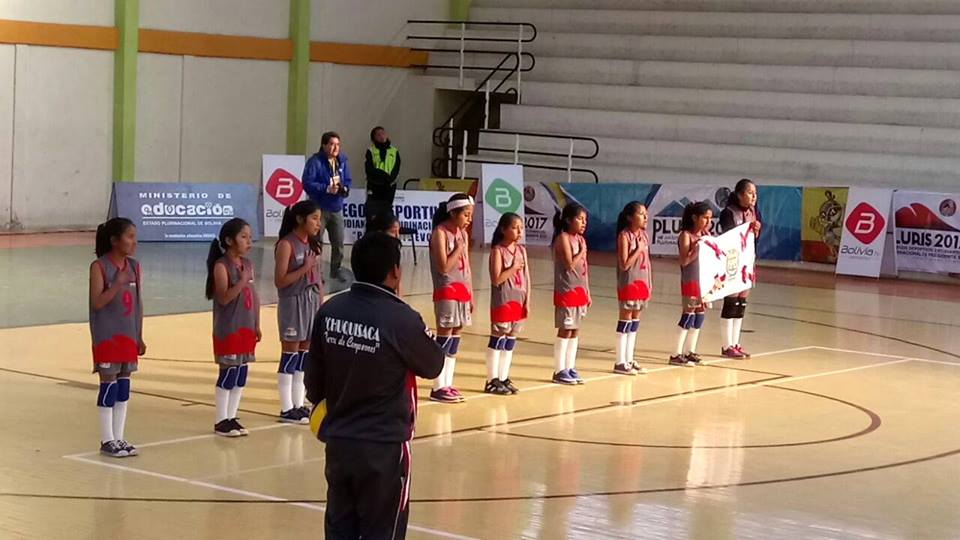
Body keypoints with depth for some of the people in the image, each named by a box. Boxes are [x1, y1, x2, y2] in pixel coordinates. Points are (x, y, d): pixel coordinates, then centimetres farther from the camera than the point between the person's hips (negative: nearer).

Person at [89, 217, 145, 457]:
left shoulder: (135, 267, 7)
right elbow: (96, 302, -16)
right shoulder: (99, 267, -10)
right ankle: (107, 440, 7)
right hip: (107, 337, -6)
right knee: (109, 386, -1)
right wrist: (118, 284, -28)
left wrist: (139, 337, 11)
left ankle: (118, 438, 17)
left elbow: (138, 304, 11)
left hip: (128, 336, 6)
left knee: (123, 387, 9)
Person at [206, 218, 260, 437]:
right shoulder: (221, 266, -11)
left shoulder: (248, 264, 10)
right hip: (228, 329, -7)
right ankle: (221, 421, 6)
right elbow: (223, 298, -19)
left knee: (241, 374, 9)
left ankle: (232, 417, 18)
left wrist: (257, 325, 12)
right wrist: (242, 282, -31)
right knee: (228, 374, -3)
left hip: (246, 328, 7)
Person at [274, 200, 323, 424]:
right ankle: (287, 408, 4)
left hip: (313, 302, 7)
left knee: (305, 354, 9)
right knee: (291, 354, -2)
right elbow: (280, 281, -15)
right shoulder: (286, 245, -12)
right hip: (293, 303, -7)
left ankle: (299, 405, 17)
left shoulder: (313, 244, 10)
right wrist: (304, 268, -22)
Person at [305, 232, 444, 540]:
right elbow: (433, 366, -2)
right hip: (383, 446, -5)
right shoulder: (401, 319, -19)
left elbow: (314, 375, 8)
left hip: (338, 441, 5)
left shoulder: (330, 310, -3)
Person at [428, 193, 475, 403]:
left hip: (462, 291, 8)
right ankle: (438, 388, -4)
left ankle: (447, 384, 13)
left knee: (455, 337, 8)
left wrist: (470, 294, 13)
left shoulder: (462, 233, 12)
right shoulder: (440, 233, -11)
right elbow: (444, 267, -18)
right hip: (447, 291, -7)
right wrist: (459, 248, -11)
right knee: (445, 337, -7)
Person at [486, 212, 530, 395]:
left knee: (510, 342, 10)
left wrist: (527, 301, 4)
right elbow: (497, 279, -17)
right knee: (498, 340, -2)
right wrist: (515, 267, -17)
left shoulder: (522, 250, 9)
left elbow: (526, 277, 9)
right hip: (502, 301, -6)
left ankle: (504, 378, 18)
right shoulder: (498, 250, -9)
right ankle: (492, 380, 3)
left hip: (518, 301, 6)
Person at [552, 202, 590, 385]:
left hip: (580, 291, 8)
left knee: (575, 330, 10)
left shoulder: (580, 239, 12)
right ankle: (559, 371, 0)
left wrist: (587, 292, 14)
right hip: (566, 291, -8)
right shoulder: (563, 238, -12)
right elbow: (570, 264, -22)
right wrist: (582, 252, -10)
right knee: (565, 330, -5)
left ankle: (570, 368, 16)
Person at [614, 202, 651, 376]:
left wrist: (649, 284, 12)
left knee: (635, 321, 10)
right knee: (626, 321, -3)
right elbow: (624, 264, -18)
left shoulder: (644, 235, 9)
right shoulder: (624, 236, -13)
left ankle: (629, 360, 17)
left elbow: (647, 262, 13)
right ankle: (620, 363, 3)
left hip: (642, 283, 7)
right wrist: (639, 249, -17)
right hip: (628, 284, -7)